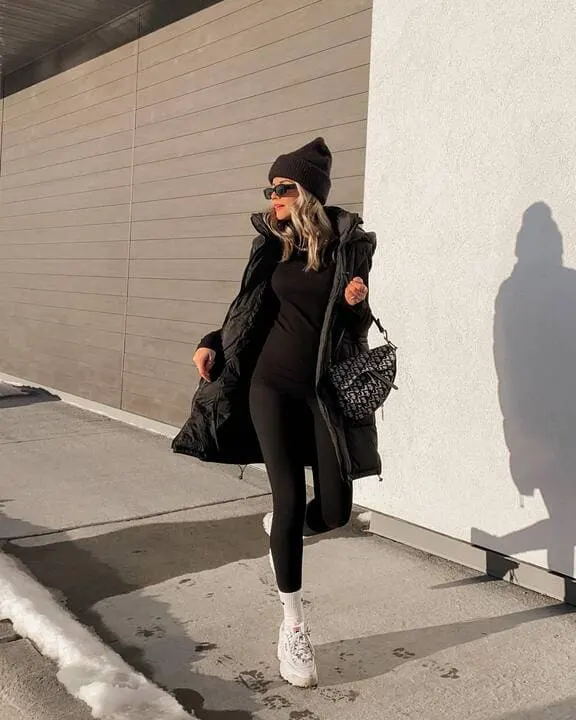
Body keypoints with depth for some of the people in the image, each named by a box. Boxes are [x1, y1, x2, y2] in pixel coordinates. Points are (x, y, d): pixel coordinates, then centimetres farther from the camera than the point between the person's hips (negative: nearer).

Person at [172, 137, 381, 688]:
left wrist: (357, 303, -14)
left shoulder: (351, 243, -1)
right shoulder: (273, 242, 5)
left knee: (334, 511, 0)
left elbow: (359, 320, 7)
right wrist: (214, 344, 2)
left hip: (328, 389, 0)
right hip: (272, 384, 1)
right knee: (290, 500, -4)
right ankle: (292, 625, 12)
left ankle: (280, 526, 37)